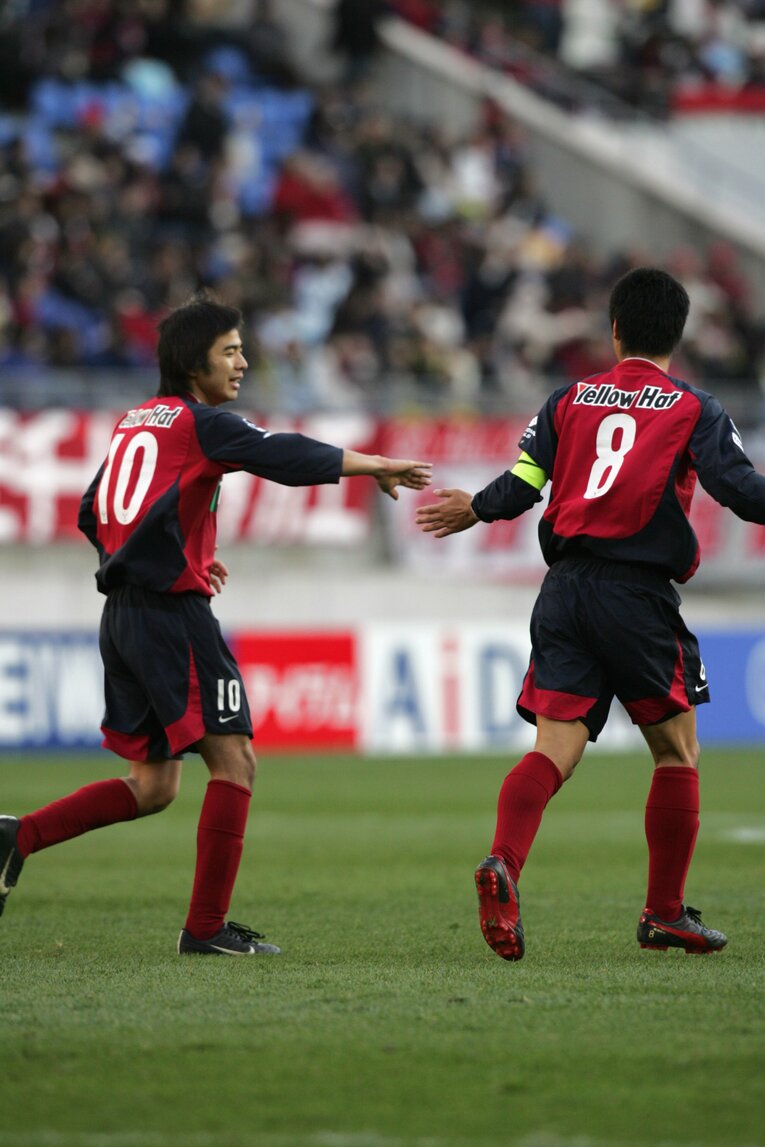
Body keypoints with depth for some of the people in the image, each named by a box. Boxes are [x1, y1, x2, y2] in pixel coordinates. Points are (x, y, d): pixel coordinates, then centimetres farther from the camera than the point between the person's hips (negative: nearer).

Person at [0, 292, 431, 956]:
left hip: (123, 618, 9)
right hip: (174, 614, -9)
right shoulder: (199, 422, -7)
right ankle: (206, 927, -6)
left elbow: (93, 515, 24)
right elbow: (281, 457, -19)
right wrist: (375, 466, -12)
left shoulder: (133, 423, 17)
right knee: (233, 760, -4)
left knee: (152, 785, 14)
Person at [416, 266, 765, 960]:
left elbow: (520, 487, 7)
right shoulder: (693, 410, 2)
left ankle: (503, 864, -31)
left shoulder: (569, 400, 11)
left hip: (566, 590, 3)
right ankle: (666, 914, 14)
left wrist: (473, 510, 26)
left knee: (554, 750, -4)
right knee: (677, 751, 12)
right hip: (640, 596, -3)